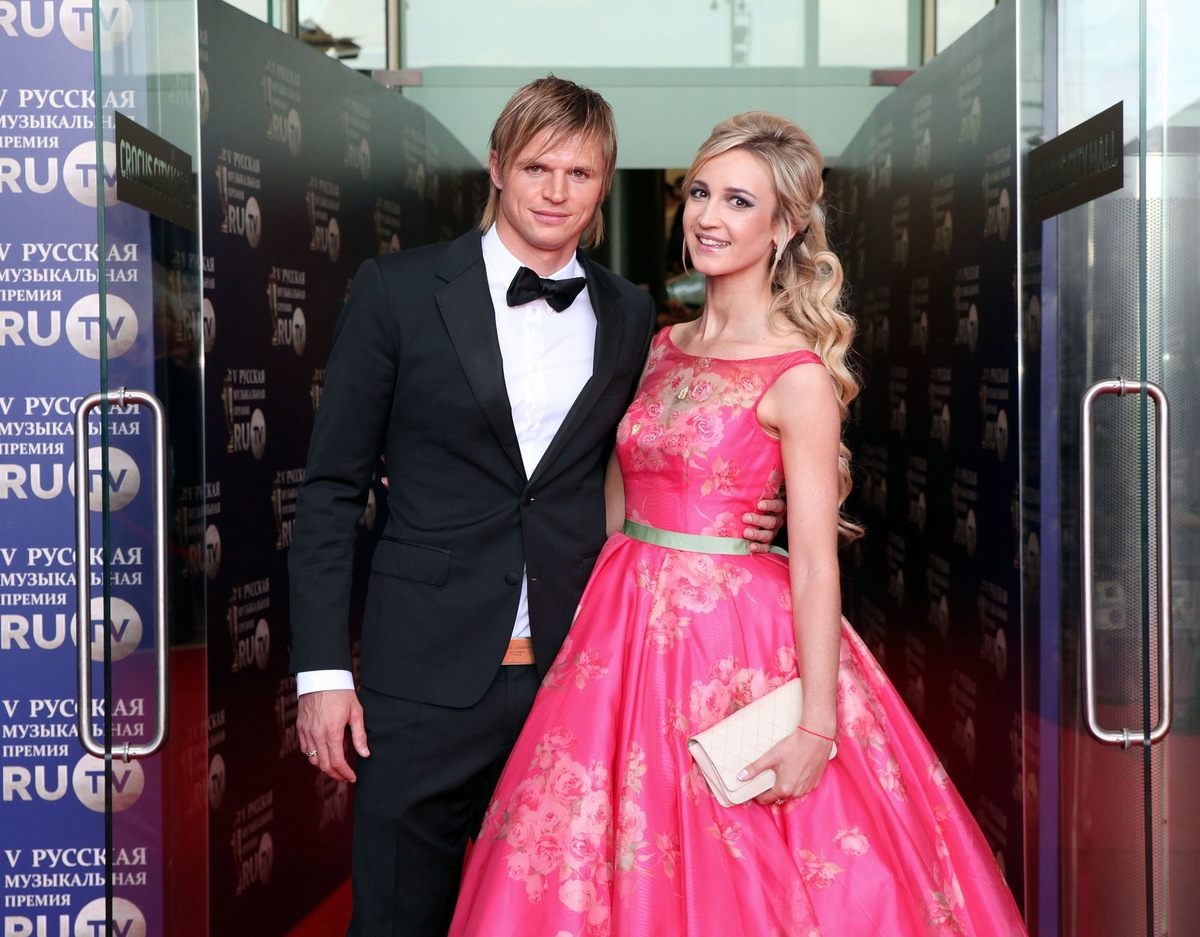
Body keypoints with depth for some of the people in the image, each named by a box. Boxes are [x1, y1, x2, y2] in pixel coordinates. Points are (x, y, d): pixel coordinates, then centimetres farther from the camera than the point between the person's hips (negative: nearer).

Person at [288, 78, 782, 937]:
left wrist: (731, 519, -2)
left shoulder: (631, 316, 9)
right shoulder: (398, 291, 0)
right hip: (427, 674, -2)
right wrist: (322, 669, -6)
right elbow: (332, 487, 0)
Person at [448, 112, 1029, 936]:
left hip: (735, 643, -6)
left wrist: (818, 727, -17)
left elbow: (815, 565, -14)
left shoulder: (798, 378, -11)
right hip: (628, 631, 6)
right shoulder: (664, 349, 9)